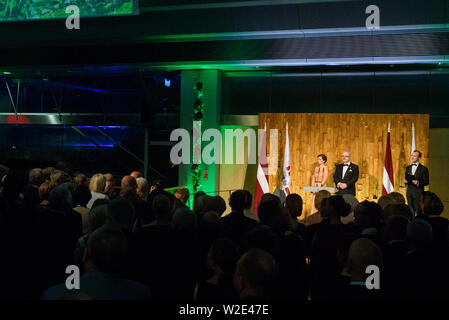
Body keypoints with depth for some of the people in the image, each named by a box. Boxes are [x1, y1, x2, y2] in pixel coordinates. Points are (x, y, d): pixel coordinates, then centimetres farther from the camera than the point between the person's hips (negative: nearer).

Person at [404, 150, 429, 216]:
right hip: (409, 192, 5)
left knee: (417, 212, -7)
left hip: (418, 193, -5)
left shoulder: (423, 169, -3)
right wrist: (405, 181, -3)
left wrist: (418, 183, -21)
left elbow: (426, 182, -4)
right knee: (410, 211, 8)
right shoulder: (408, 168, 14)